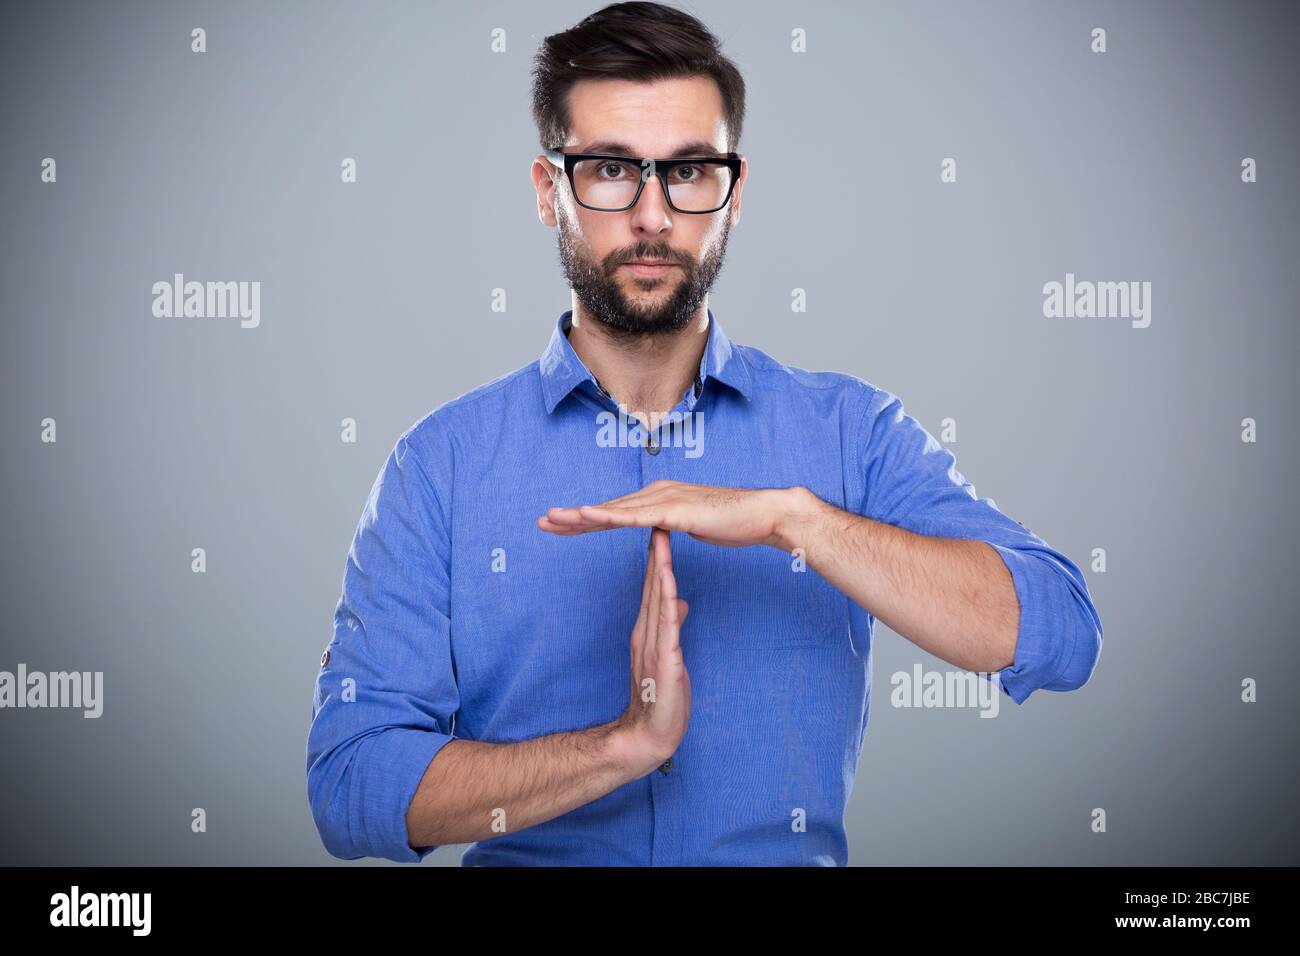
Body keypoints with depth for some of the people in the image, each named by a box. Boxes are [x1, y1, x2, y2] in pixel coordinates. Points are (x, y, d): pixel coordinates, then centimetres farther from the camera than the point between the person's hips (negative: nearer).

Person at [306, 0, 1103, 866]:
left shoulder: (854, 432, 3)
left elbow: (1059, 638, -9)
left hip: (793, 855, 1)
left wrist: (789, 516, -18)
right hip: (531, 859, 0)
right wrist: (624, 744, -16)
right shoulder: (441, 464, 1)